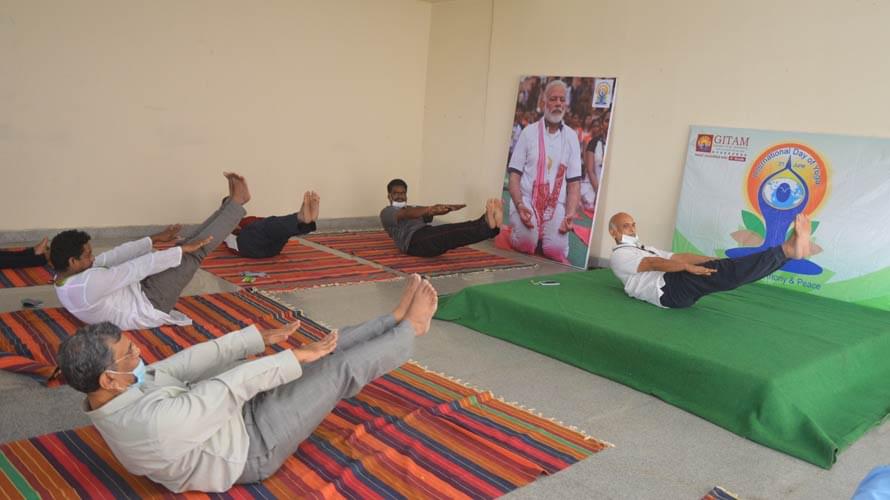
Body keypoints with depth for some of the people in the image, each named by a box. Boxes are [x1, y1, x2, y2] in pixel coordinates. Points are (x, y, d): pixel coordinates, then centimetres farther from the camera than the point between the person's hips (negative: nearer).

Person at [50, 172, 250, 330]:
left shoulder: (66, 278, -2)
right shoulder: (90, 283, -32)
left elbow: (110, 257, 2)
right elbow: (138, 268, -27)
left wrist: (154, 239, 7)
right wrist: (182, 249, -19)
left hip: (140, 292, 9)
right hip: (150, 305, -9)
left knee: (187, 249, 5)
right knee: (195, 252, -12)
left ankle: (232, 202, 10)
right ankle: (236, 203, -1)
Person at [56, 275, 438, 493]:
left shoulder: (117, 393, -8)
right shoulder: (155, 422, -38)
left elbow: (190, 361, -6)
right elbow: (233, 386, -29)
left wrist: (259, 337, -1)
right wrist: (297, 356, -16)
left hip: (235, 413, 8)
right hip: (253, 445, -8)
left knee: (328, 350, 6)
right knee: (342, 367, -5)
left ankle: (396, 319, 24)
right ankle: (410, 329, 18)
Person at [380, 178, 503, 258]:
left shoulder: (413, 209, 39)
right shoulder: (386, 212, 19)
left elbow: (436, 211, 17)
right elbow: (407, 214, -7)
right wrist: (430, 209, -28)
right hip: (414, 240, -6)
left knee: (457, 230, -27)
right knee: (450, 235, -34)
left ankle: (488, 222, -55)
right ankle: (487, 226, -59)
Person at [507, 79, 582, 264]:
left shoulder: (571, 136, 8)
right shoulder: (529, 132, 3)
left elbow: (574, 182, 6)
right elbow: (514, 175, 0)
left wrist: (570, 214, -8)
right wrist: (520, 205, -16)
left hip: (555, 206, 2)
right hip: (527, 201, -2)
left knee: (556, 251, -16)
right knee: (525, 245, -24)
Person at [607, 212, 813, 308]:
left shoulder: (645, 249, 35)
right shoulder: (618, 256, 6)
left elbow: (677, 256, 24)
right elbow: (654, 264, -11)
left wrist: (711, 260, 11)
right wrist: (688, 267, -25)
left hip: (677, 284, 8)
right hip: (667, 288, -8)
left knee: (728, 270, -12)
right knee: (728, 273, -22)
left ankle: (791, 247, -24)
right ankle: (789, 249, -31)